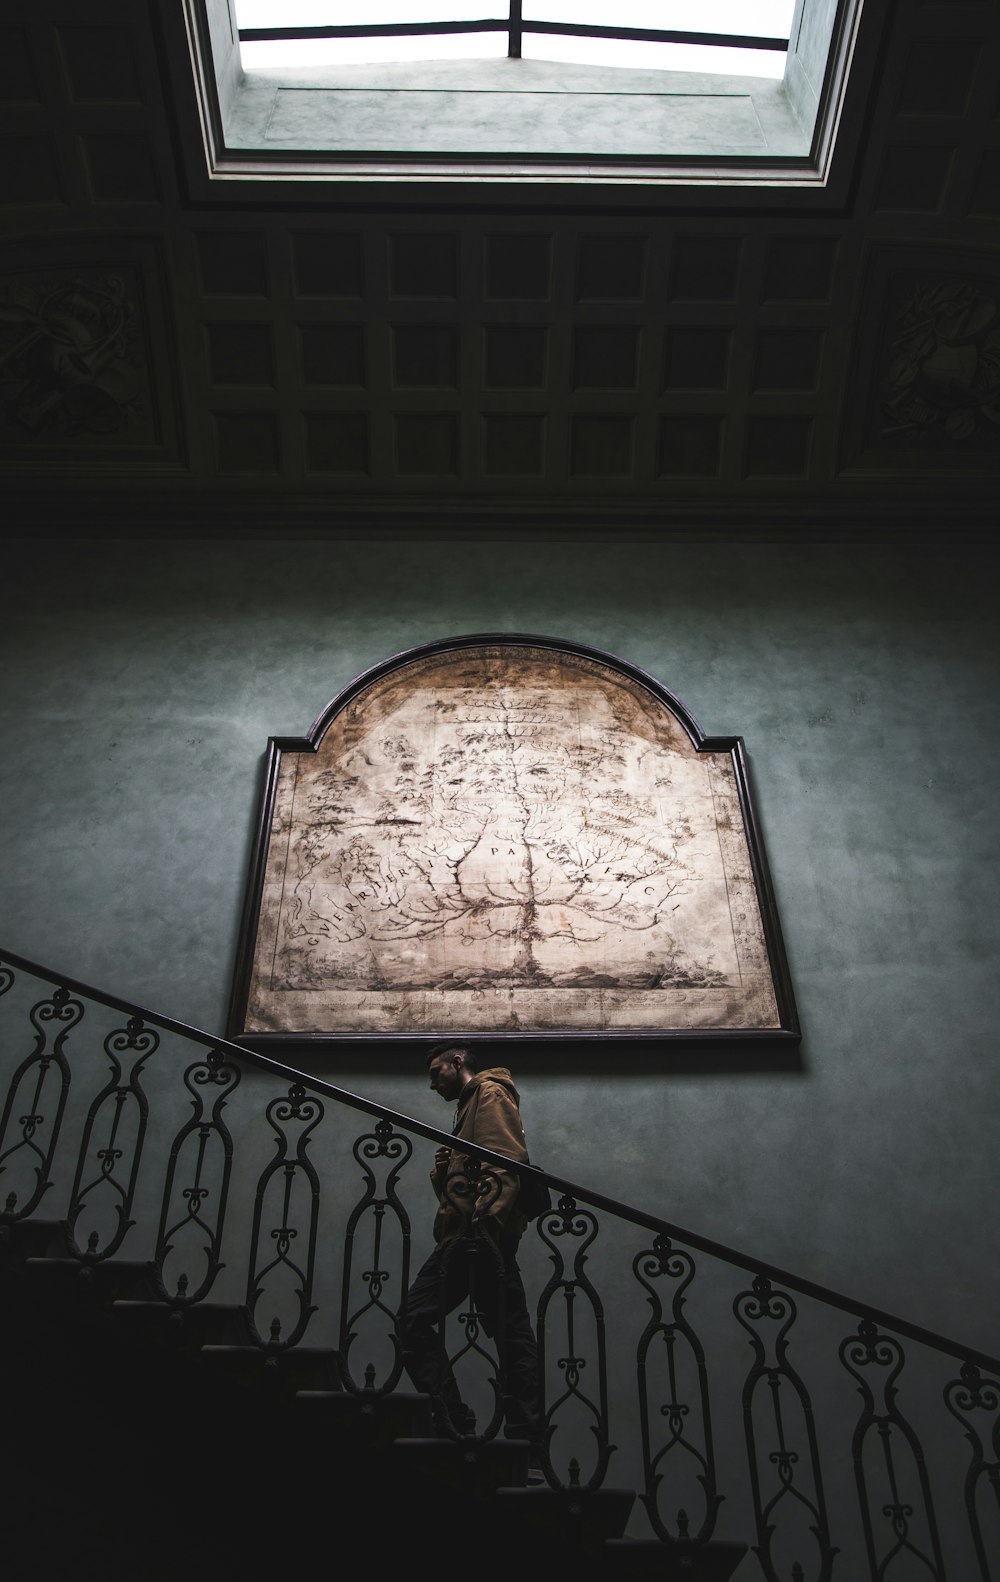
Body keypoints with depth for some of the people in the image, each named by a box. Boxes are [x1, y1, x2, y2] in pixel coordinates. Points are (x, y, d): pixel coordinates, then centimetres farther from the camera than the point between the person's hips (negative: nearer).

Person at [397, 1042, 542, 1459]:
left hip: (483, 1231, -10)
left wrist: (486, 1219, -26)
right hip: (461, 1236, 10)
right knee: (414, 1319, 3)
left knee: (509, 1332, -11)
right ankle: (453, 1424, -1)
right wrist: (442, 1173, 12)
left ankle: (525, 1442, -9)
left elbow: (507, 1161, -16)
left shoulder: (491, 1093, 2)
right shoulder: (467, 1109, 31)